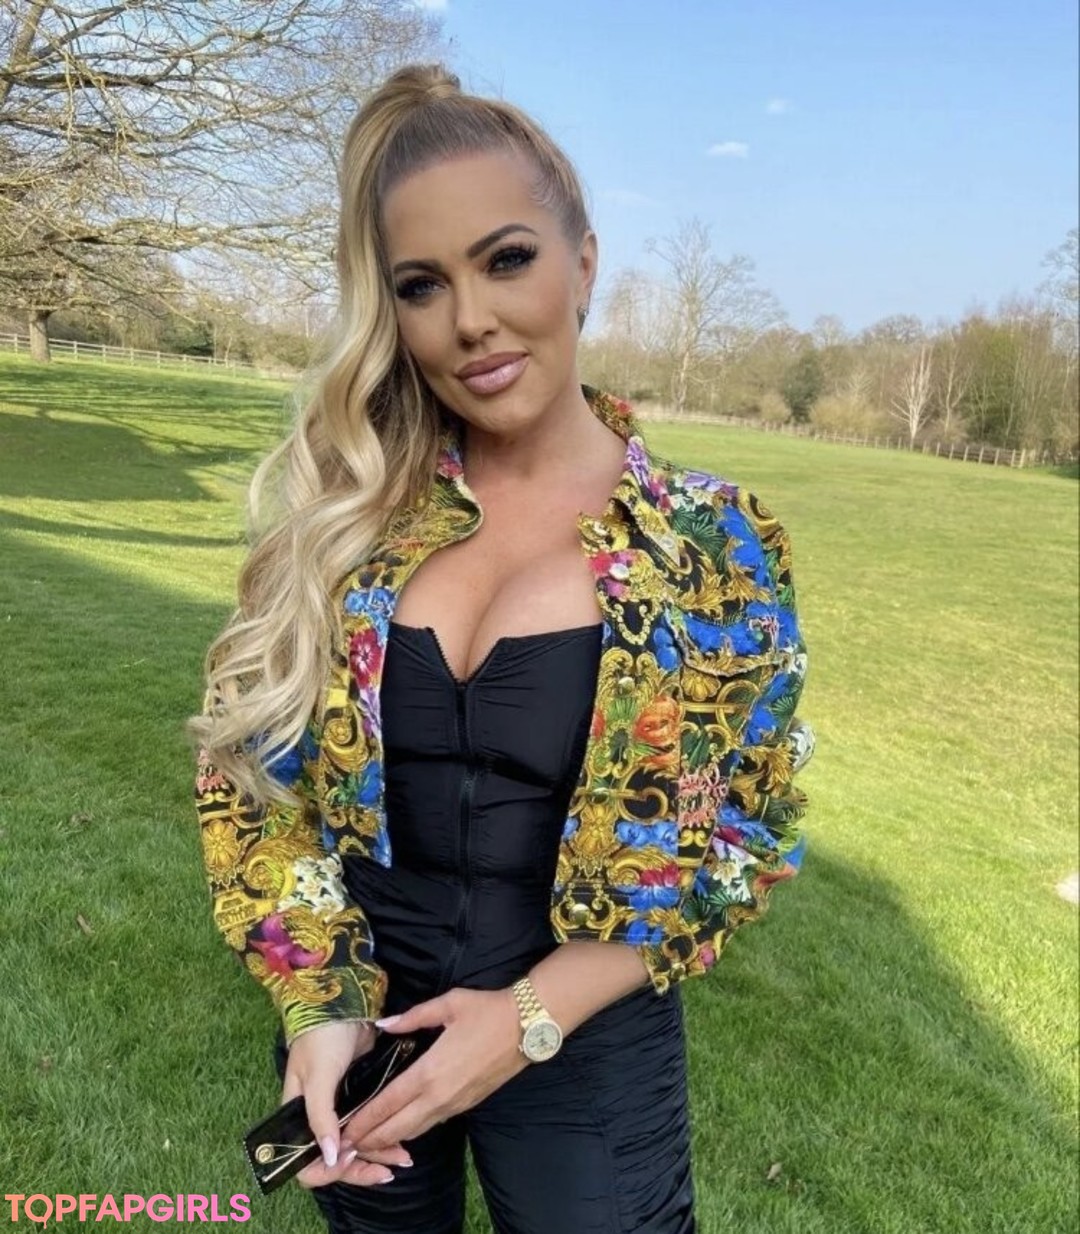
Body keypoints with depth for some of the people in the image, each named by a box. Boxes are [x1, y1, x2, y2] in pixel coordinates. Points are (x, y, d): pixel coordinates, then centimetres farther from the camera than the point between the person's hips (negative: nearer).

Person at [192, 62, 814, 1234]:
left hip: (587, 1045, -2)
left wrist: (537, 1012, -15)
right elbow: (246, 761, -1)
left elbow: (751, 830, -7)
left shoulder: (714, 545, -13)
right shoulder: (340, 510, -8)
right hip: (354, 1016, 3)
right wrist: (317, 996, -12)